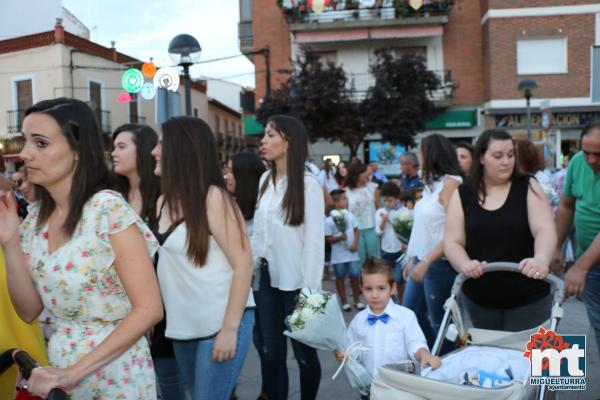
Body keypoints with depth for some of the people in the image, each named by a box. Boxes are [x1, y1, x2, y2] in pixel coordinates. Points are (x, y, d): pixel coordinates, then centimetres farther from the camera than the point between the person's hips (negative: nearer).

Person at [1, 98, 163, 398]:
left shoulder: (108, 209, -19)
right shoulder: (35, 217, 1)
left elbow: (150, 309, -20)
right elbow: (29, 311, 0)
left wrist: (75, 371, -21)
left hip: (114, 375, -6)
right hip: (58, 368, 6)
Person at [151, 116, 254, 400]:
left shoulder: (213, 198, -13)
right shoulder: (163, 202, 7)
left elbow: (243, 263, -16)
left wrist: (230, 329, -18)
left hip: (220, 323, -7)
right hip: (182, 325, 7)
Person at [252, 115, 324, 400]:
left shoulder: (308, 184, -11)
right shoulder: (265, 180, 7)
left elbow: (315, 241, -13)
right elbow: (258, 230, 11)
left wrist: (309, 289, -14)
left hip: (296, 281, -5)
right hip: (268, 278, 6)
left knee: (303, 352, 10)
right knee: (272, 353, 13)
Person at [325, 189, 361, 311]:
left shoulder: (350, 215, 0)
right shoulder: (329, 221, -13)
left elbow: (356, 230, 8)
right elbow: (328, 239, -11)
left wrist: (355, 243, -7)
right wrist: (339, 237, -26)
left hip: (352, 253, 3)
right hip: (338, 256, -3)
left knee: (354, 276, 4)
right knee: (340, 278, 9)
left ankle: (357, 300, 21)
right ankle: (344, 302, 22)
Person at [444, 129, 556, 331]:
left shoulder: (528, 187, -3)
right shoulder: (463, 194, 0)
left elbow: (545, 229, -15)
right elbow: (452, 242, -4)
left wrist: (541, 259, -36)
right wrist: (465, 265, -26)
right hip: (479, 299, 2)